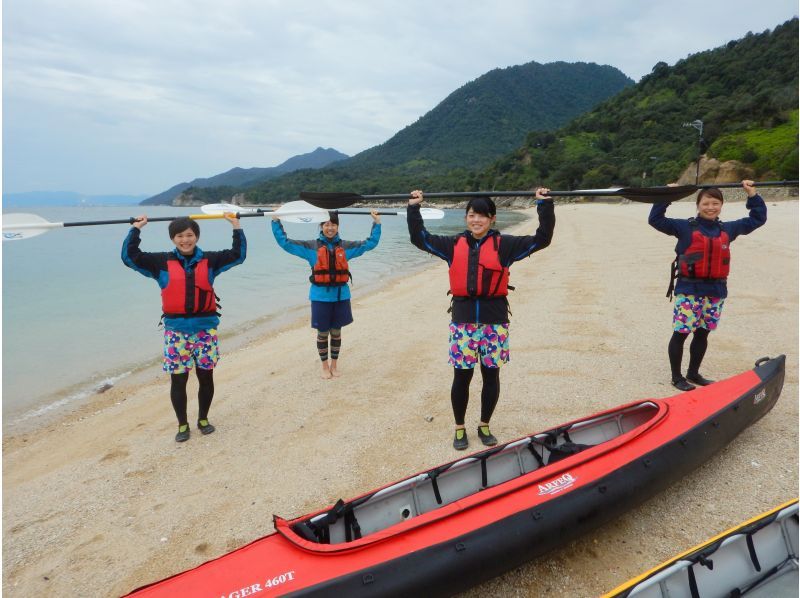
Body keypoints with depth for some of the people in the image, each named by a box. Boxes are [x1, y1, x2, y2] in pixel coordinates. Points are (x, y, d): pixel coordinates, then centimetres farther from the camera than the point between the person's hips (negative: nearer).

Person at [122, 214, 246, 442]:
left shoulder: (209, 260, 6)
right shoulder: (162, 262, 4)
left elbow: (237, 255, 5)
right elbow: (130, 257, 1)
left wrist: (236, 227, 2)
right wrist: (136, 229, 1)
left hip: (205, 328, 1)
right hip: (176, 330, -1)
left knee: (206, 377, 8)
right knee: (178, 379, 4)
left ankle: (203, 419, 28)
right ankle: (182, 424, 20)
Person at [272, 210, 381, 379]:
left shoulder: (345, 246, 5)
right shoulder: (311, 246, 0)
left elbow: (370, 243, 10)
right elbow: (285, 242, 1)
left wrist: (377, 223, 6)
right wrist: (276, 221, -3)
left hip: (341, 296, 2)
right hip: (320, 297, -1)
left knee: (336, 332, 12)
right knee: (322, 333, 7)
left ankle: (334, 364, 29)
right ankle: (325, 366, 25)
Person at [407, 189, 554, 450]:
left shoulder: (504, 244, 3)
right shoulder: (454, 244, 7)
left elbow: (542, 239, 0)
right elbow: (420, 238, 12)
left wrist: (545, 205, -4)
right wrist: (414, 208, 8)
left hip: (494, 320, 0)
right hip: (463, 319, 1)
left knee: (491, 377, 9)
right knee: (461, 377, 6)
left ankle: (484, 426, 29)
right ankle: (459, 428, 23)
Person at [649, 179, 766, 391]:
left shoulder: (727, 229, 12)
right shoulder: (685, 227, -2)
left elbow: (757, 219, 25)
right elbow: (655, 220, -6)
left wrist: (752, 195, 19)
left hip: (716, 292, 5)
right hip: (689, 290, -5)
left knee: (702, 334, 14)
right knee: (681, 333, -3)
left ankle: (693, 373, 28)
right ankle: (676, 376, 10)